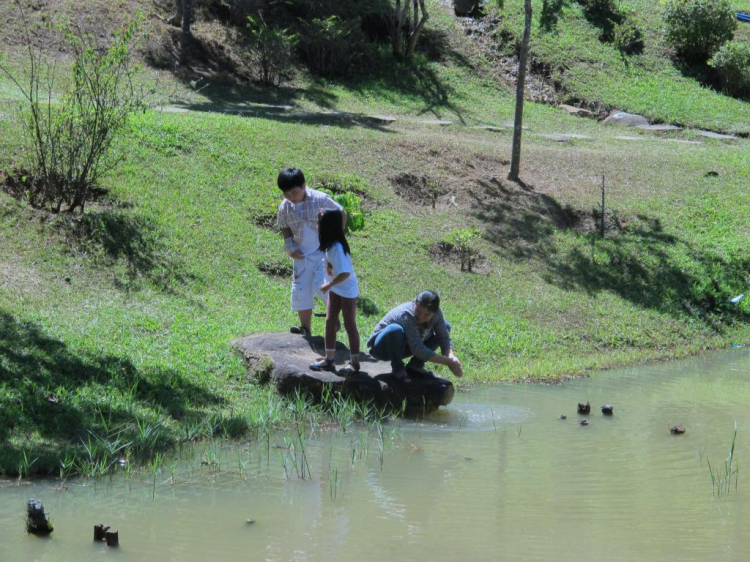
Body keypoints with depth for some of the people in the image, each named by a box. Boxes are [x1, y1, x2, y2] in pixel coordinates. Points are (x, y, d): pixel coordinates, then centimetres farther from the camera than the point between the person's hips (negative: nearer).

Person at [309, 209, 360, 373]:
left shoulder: (337, 247, -28)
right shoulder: (330, 244, -3)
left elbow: (346, 273, -29)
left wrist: (329, 285, -20)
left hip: (348, 290, -8)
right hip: (335, 289, 8)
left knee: (349, 325, 2)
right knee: (330, 321, 8)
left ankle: (355, 363, 12)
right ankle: (329, 359, 14)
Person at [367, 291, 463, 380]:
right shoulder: (406, 316, -36)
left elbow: (444, 337, -11)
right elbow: (419, 350, -37)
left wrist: (451, 356, -33)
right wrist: (449, 362, -36)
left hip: (404, 346, 7)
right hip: (381, 346, -7)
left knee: (445, 326, -2)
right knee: (395, 330, -41)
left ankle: (415, 365, 1)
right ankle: (397, 367, -14)